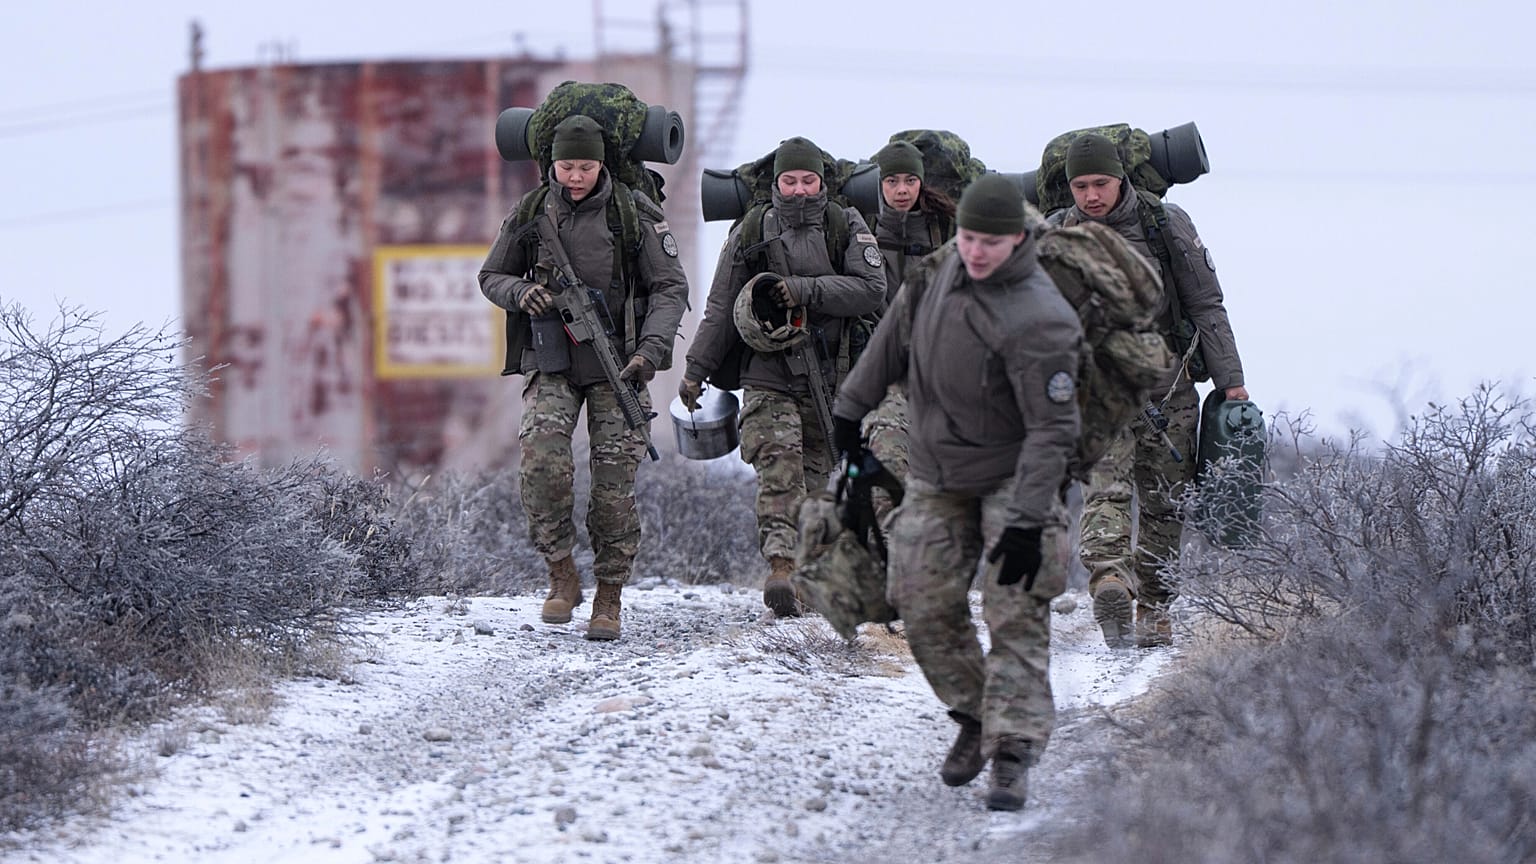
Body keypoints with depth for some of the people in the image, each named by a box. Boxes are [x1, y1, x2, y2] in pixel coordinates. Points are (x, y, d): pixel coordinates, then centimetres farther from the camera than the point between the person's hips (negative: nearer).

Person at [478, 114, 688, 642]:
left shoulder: (635, 216, -3)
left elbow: (670, 287, -3)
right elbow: (491, 277, 14)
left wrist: (651, 351, -18)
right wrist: (522, 292, -10)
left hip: (616, 364, -1)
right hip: (551, 363, 1)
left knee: (615, 481, -4)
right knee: (542, 457, -21)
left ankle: (610, 597, 7)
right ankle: (561, 575, -8)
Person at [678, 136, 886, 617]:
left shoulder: (847, 228, 3)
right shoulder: (750, 235, 6)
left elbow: (871, 289, -11)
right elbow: (721, 309, 11)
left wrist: (803, 290, -17)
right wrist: (696, 370, 9)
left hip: (826, 378, 1)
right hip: (767, 375, -1)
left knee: (814, 475, 5)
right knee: (779, 467, -19)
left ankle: (803, 572, 13)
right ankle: (780, 566, -31)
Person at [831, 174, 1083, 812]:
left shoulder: (1037, 322, -26)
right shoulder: (947, 268, -5)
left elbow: (1053, 430, -26)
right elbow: (900, 330, 13)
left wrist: (1027, 520, -31)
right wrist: (853, 403, 18)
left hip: (1011, 477, -6)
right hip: (935, 477, 6)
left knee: (1015, 615, -13)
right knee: (925, 608, 4)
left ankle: (1011, 758, -14)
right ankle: (974, 717, 23)